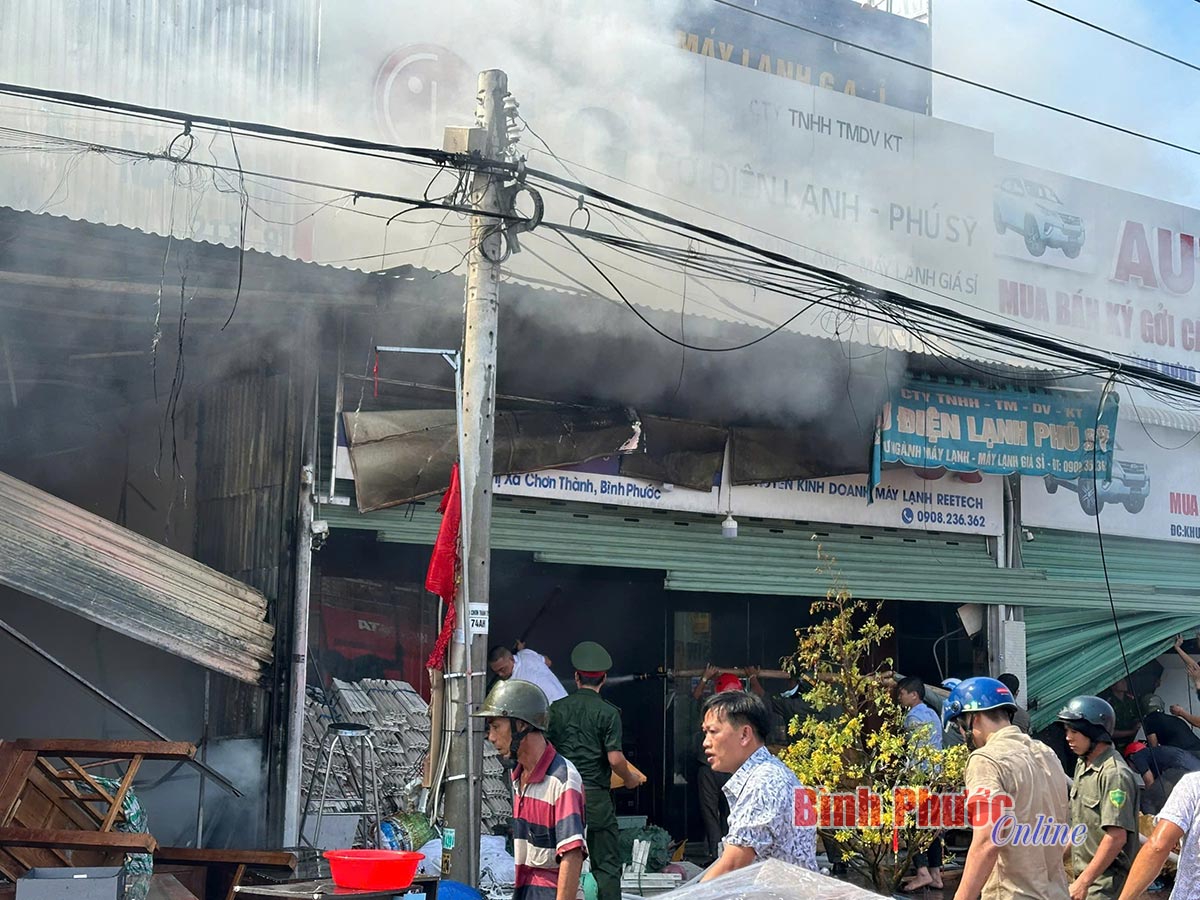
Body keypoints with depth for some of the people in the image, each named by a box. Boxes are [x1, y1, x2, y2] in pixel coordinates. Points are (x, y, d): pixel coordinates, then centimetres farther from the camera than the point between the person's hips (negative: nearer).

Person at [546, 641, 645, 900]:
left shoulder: (556, 709, 4)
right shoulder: (608, 712, -6)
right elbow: (615, 759, -12)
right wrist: (630, 779, 7)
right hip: (596, 796, -3)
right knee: (606, 864, 2)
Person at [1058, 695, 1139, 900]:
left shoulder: (1114, 774, -18)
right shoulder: (1082, 765, 11)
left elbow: (1117, 837, -23)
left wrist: (1084, 881, -22)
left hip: (1106, 883, -9)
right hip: (1086, 875, 9)